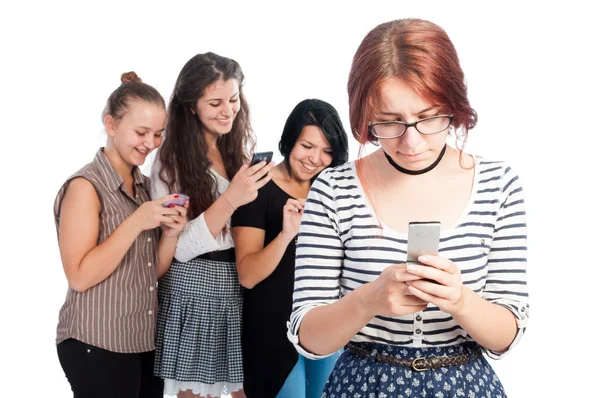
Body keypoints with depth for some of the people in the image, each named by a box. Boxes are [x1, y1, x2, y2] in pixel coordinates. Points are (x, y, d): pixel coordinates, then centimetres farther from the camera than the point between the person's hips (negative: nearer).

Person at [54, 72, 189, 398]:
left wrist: (170, 233, -8)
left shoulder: (144, 185, 9)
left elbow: (151, 271, 10)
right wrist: (136, 222, -23)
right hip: (98, 344, -7)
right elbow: (80, 276, -18)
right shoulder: (86, 186, -13)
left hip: (145, 340, 7)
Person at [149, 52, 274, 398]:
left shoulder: (244, 148, 6)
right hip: (194, 292, -4)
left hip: (243, 288, 4)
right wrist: (230, 199, -24)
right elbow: (180, 247, -12)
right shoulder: (172, 160, -7)